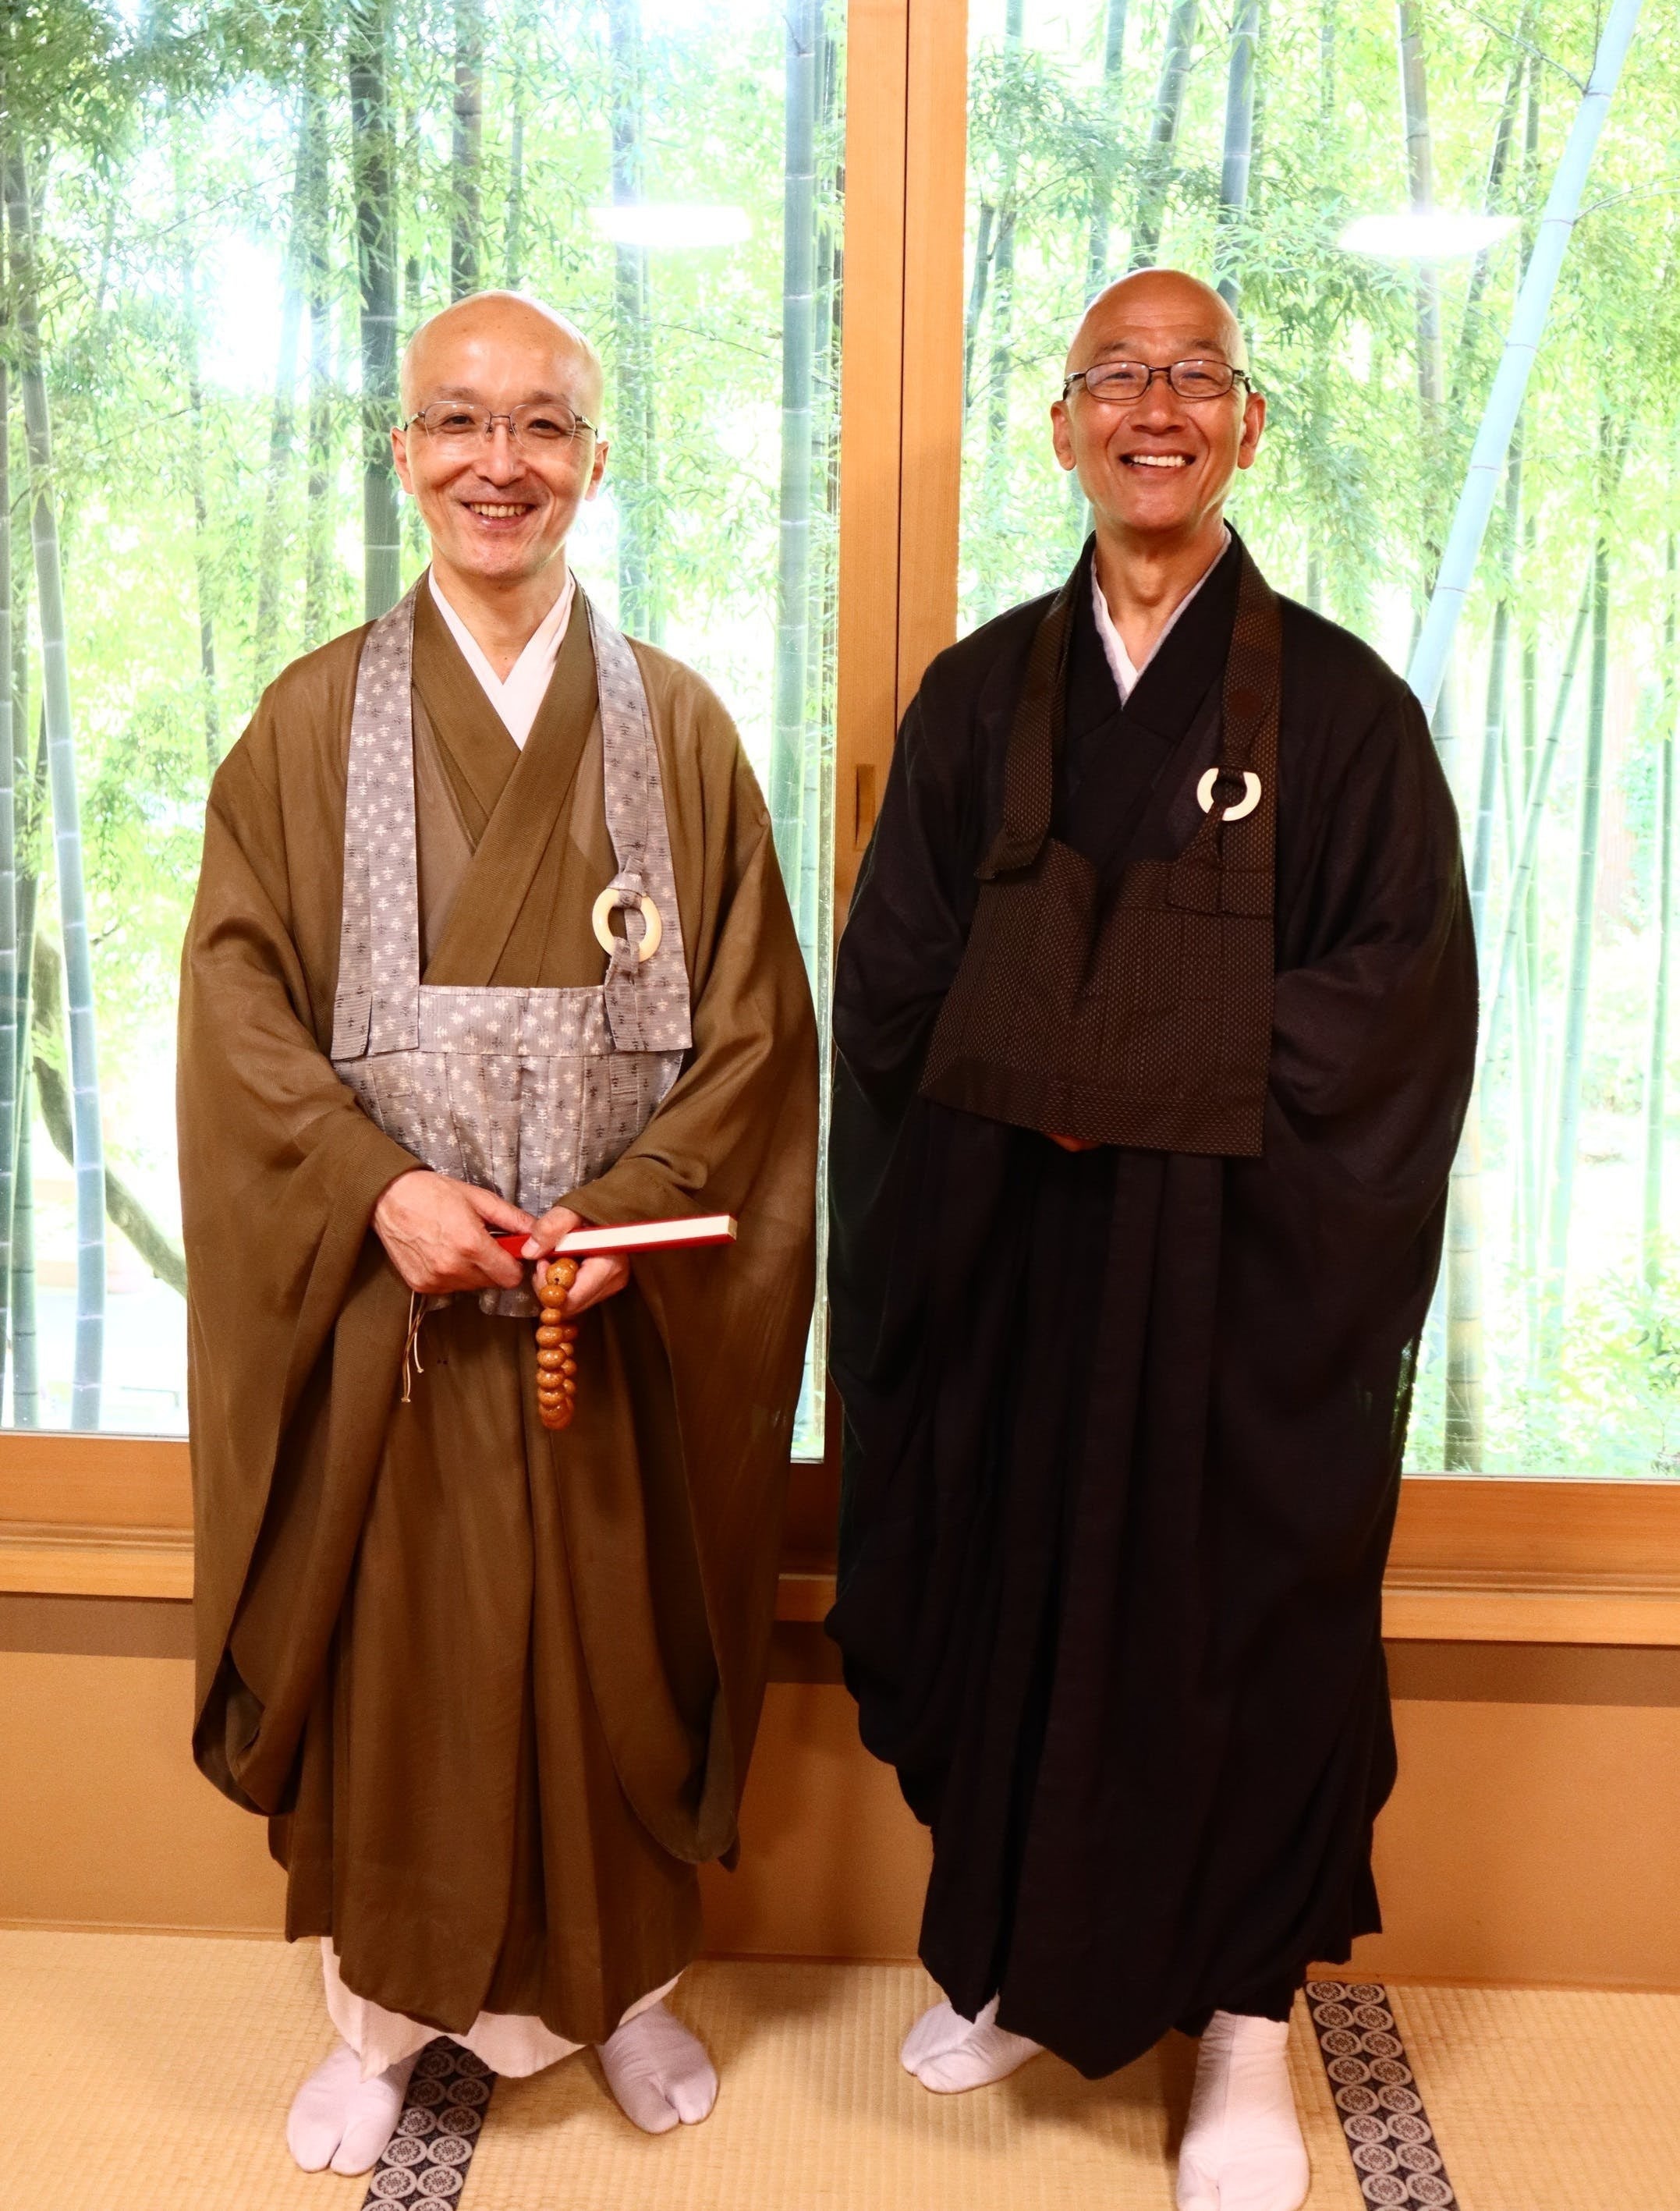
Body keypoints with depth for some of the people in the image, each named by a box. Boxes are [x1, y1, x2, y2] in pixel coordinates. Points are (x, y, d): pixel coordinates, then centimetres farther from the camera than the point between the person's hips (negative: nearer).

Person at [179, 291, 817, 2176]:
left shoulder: (678, 727, 3)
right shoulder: (312, 719, 2)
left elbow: (751, 1024, -1)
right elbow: (240, 999, -3)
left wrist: (628, 1209, -14)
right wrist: (379, 1188, -17)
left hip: (623, 1301, 1)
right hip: (382, 1291, 0)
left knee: (617, 1649, 11)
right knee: (385, 1653, 8)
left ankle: (627, 1984, 33)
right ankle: (383, 2012, 29)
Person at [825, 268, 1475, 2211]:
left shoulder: (1343, 708, -1)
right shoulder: (980, 697, 6)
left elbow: (1396, 1008, -7)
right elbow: (892, 985, 2)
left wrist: (1108, 1072, -14)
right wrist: (1101, 1064, -14)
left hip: (1246, 1273, -2)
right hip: (1009, 1265, 3)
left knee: (1238, 1622, 7)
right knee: (1010, 1598, 11)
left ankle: (1244, 2028, 26)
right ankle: (1020, 1955, 34)